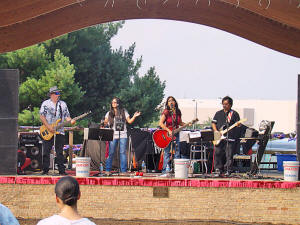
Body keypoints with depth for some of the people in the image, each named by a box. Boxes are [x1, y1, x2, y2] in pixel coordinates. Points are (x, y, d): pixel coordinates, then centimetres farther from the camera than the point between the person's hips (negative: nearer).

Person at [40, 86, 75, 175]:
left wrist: (70, 121, -8)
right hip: (48, 132, -3)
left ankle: (61, 170, 4)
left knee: (60, 152, 3)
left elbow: (66, 116, 15)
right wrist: (48, 127, -13)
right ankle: (45, 170, 2)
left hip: (60, 132, 3)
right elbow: (42, 116, -4)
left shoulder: (63, 104, 14)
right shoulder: (45, 103, 3)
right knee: (46, 151, -3)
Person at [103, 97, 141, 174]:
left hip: (123, 135, 0)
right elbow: (105, 123, 8)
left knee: (123, 152, -3)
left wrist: (134, 116, -7)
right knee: (110, 153, -3)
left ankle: (124, 170, 1)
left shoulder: (124, 112, 11)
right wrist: (103, 124, -14)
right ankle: (108, 170, 5)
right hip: (113, 135, 0)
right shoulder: (109, 113, 10)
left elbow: (129, 121, 9)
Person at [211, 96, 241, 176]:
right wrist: (216, 131, 1)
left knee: (229, 155, -4)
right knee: (217, 154, -2)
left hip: (230, 138, -3)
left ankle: (228, 170, 3)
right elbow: (213, 123, 16)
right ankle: (218, 170, 6)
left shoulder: (234, 114, 7)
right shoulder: (218, 113, 15)